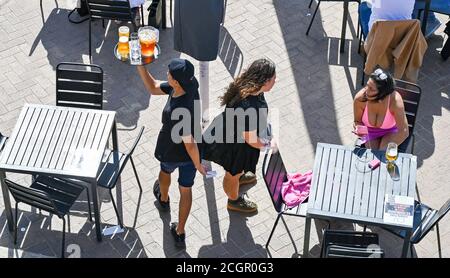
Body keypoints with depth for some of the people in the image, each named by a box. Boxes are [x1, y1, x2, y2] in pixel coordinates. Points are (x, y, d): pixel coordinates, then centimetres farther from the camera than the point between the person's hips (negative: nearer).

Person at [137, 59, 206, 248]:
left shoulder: (176, 112, -43)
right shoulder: (191, 84, -22)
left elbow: (190, 144, -35)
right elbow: (153, 88, -8)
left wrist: (198, 165, -17)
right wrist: (140, 67, -16)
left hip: (171, 154, -4)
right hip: (188, 154, 4)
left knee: (165, 171, 32)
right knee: (186, 190, 20)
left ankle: (163, 199, 65)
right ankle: (179, 232, 35)